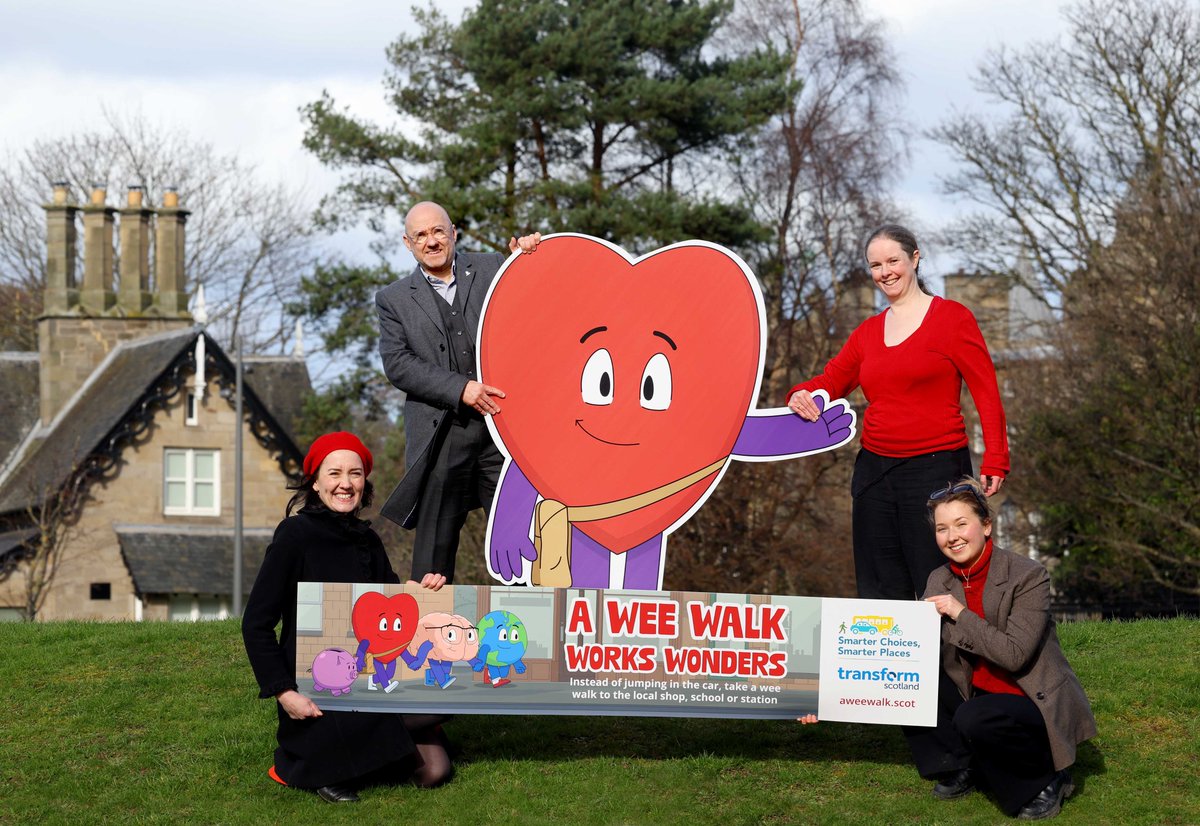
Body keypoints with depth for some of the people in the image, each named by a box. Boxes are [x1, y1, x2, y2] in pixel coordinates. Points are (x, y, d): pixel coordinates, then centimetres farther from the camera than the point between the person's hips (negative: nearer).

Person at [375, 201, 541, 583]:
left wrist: (527, 254, -5)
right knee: (434, 547, 3)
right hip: (441, 435, 0)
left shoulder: (492, 269, 11)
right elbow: (397, 364, -2)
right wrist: (460, 389, -14)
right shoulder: (393, 300, 10)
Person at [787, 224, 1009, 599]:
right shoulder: (869, 331, 16)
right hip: (875, 471, 6)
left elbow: (986, 394, -5)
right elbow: (830, 381, 15)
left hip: (936, 470, -6)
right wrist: (801, 395, -9)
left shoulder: (951, 317, -1)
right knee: (879, 593, 7)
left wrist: (994, 459, -15)